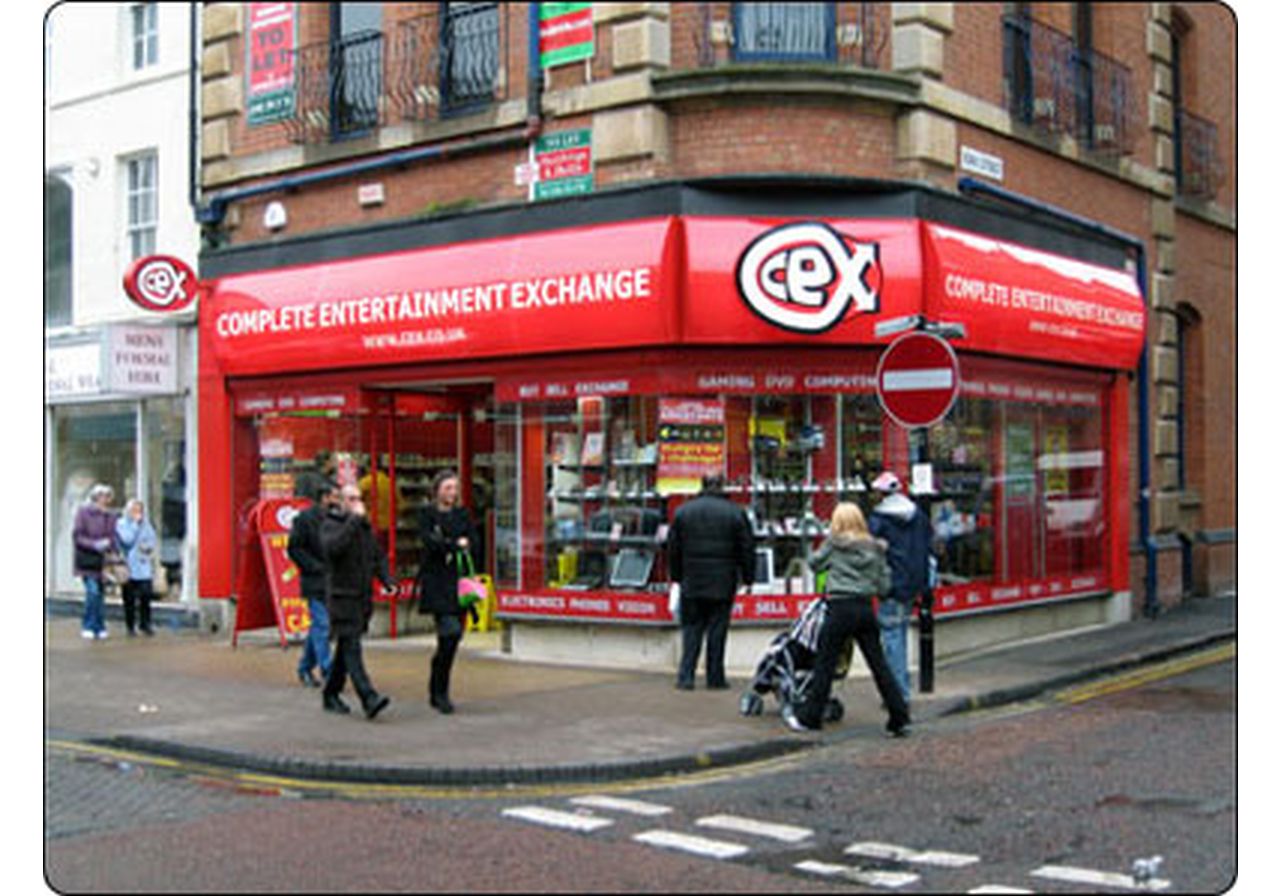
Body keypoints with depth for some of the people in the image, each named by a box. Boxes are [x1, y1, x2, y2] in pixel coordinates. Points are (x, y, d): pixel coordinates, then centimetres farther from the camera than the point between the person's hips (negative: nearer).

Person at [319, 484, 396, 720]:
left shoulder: (365, 526, 14)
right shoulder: (330, 524, -7)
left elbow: (378, 556, 20)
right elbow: (332, 547, -27)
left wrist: (387, 580, 3)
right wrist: (354, 520, -25)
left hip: (363, 597, 7)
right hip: (342, 596, -7)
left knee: (345, 648, 14)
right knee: (351, 648, -13)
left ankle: (331, 694, 26)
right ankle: (369, 699, -22)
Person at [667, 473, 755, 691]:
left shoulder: (683, 512, 4)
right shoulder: (735, 513, -2)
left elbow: (673, 549, 9)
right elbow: (747, 550, 0)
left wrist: (676, 576, 17)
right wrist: (747, 577, 9)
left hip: (692, 583, 2)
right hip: (723, 583, -1)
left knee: (691, 628, 7)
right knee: (717, 630, 4)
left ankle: (685, 677, 1)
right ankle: (715, 678, 7)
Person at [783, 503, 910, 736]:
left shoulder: (834, 544, -1)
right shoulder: (875, 548, 7)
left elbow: (814, 564, 12)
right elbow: (883, 586, 6)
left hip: (841, 608, -4)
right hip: (866, 608, 4)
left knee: (824, 664, 4)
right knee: (878, 664, 8)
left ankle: (808, 717, 12)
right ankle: (900, 718, 8)